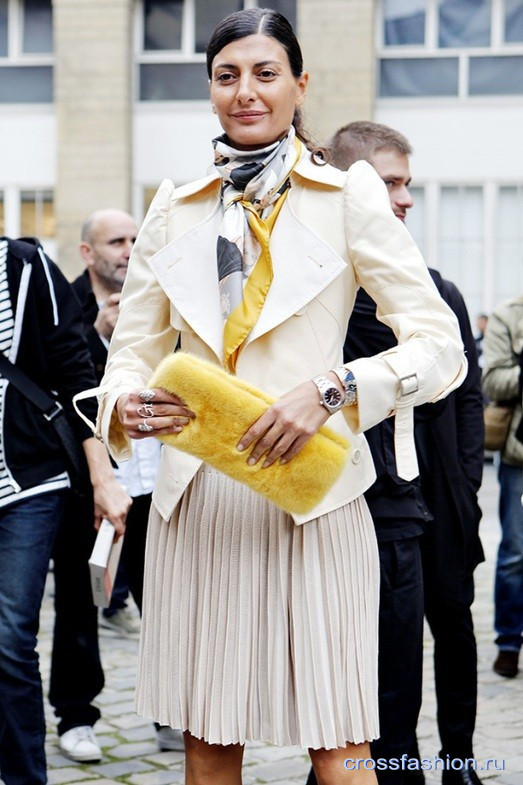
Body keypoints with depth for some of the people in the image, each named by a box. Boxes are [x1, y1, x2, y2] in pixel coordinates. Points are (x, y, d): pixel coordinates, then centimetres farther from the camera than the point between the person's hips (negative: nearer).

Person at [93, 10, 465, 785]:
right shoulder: (175, 209, 11)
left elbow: (441, 345, -4)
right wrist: (126, 404, -10)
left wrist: (331, 390, -20)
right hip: (196, 499, 3)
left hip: (311, 500, -3)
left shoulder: (348, 197, 2)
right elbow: (132, 350, 13)